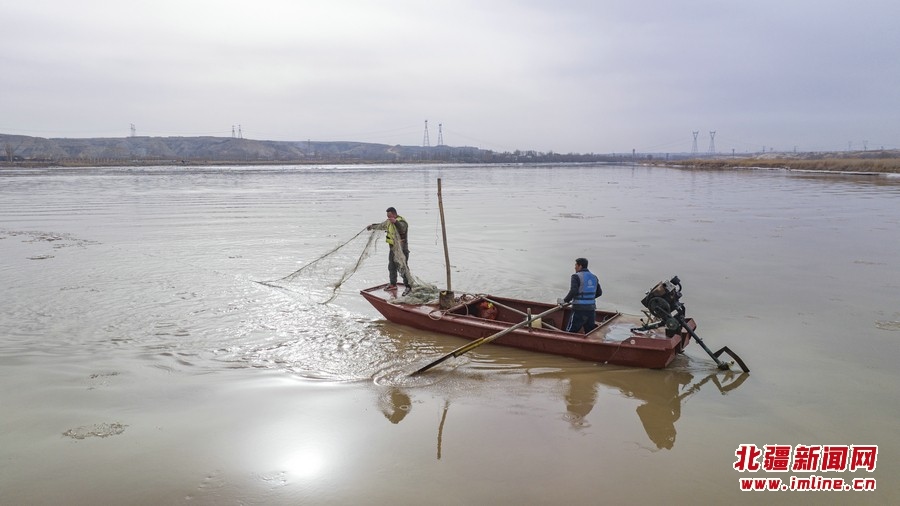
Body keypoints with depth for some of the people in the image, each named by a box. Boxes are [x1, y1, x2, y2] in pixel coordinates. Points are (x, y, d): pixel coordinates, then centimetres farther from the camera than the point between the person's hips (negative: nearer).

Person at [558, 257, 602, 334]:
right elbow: (599, 292, 16)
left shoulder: (576, 276, -9)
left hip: (579, 310, -7)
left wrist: (564, 301, -9)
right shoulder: (594, 277, 12)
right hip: (591, 309, 7)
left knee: (570, 332, 0)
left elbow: (573, 291, -20)